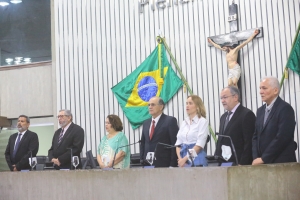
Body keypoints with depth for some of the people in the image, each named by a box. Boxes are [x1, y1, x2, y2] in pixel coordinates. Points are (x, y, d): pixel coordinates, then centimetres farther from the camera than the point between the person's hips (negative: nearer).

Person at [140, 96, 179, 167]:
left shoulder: (170, 121, -3)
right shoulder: (146, 123, 16)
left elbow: (175, 144, -7)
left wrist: (173, 164, -13)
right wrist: (142, 160, 9)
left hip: (164, 164, -5)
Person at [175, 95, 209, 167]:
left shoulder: (203, 121, -4)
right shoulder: (184, 123, 14)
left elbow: (199, 145, -12)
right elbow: (178, 143, 11)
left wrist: (185, 159, -14)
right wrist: (180, 159, -5)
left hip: (196, 159, -5)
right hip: (183, 160, 5)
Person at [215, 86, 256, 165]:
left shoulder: (247, 114, -8)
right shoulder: (223, 117, 18)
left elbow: (249, 143, -13)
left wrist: (242, 164, -17)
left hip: (238, 164, -7)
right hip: (223, 163, 7)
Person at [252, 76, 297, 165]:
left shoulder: (285, 108, -10)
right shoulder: (260, 110, 13)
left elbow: (282, 138, -17)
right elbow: (256, 136, 12)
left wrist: (263, 159, -15)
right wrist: (256, 158, -4)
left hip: (282, 163, -6)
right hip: (262, 163, 6)